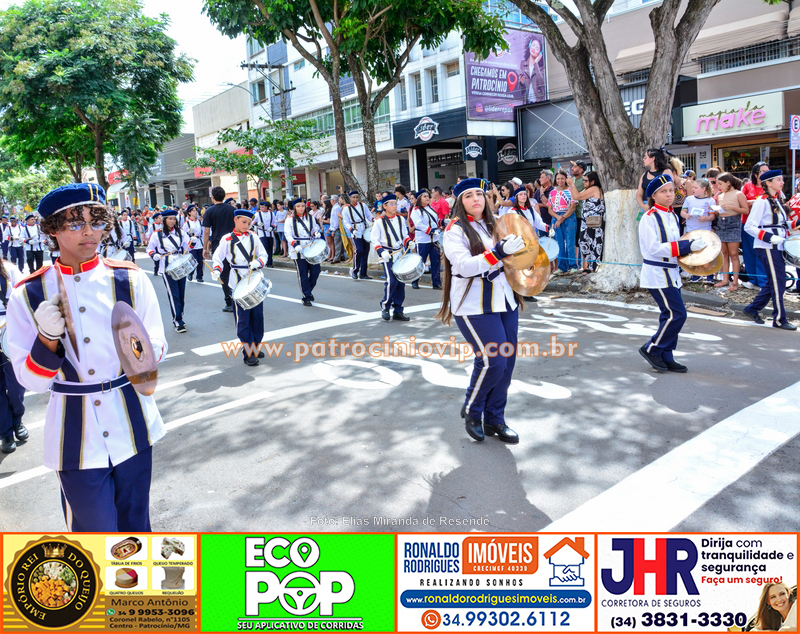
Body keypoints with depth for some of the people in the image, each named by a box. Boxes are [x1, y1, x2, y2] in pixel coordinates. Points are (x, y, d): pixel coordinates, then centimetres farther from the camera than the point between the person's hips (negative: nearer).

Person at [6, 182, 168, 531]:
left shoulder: (130, 279, -3)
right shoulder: (27, 295, -5)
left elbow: (158, 346, 0)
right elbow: (30, 380, -4)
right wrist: (47, 338, -23)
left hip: (132, 426, 2)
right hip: (76, 438, -1)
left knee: (136, 522, 18)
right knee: (93, 528, 7)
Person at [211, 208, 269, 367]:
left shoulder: (253, 237, 8)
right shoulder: (227, 239, 0)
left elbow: (263, 255, 7)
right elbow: (218, 258, 4)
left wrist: (257, 263, -14)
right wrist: (217, 270, -14)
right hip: (239, 282, -3)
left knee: (257, 315, 8)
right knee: (243, 317, -2)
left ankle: (256, 346, 23)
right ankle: (248, 353, 4)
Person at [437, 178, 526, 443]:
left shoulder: (493, 225, 14)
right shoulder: (455, 230, -7)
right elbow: (464, 266, -22)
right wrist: (500, 251, -30)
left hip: (504, 300, 7)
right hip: (475, 305, -7)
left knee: (507, 362, 6)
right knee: (492, 361, -13)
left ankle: (495, 418, 21)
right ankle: (471, 410, 13)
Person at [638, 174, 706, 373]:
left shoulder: (673, 217, 13)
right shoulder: (649, 218, -13)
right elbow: (653, 248, -21)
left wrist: (691, 247, 5)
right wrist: (686, 246, -22)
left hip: (671, 273, 9)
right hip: (657, 274, -8)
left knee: (670, 316, 10)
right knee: (677, 314, -11)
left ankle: (665, 358, 18)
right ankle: (651, 349, 4)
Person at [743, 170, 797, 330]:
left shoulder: (777, 200, 14)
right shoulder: (762, 202, -12)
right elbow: (749, 227, -17)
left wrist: (789, 229, 6)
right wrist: (770, 238, -24)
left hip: (777, 246, 9)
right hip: (767, 248, -9)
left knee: (774, 282, 12)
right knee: (778, 282, -5)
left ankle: (752, 309, 23)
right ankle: (779, 319, 3)